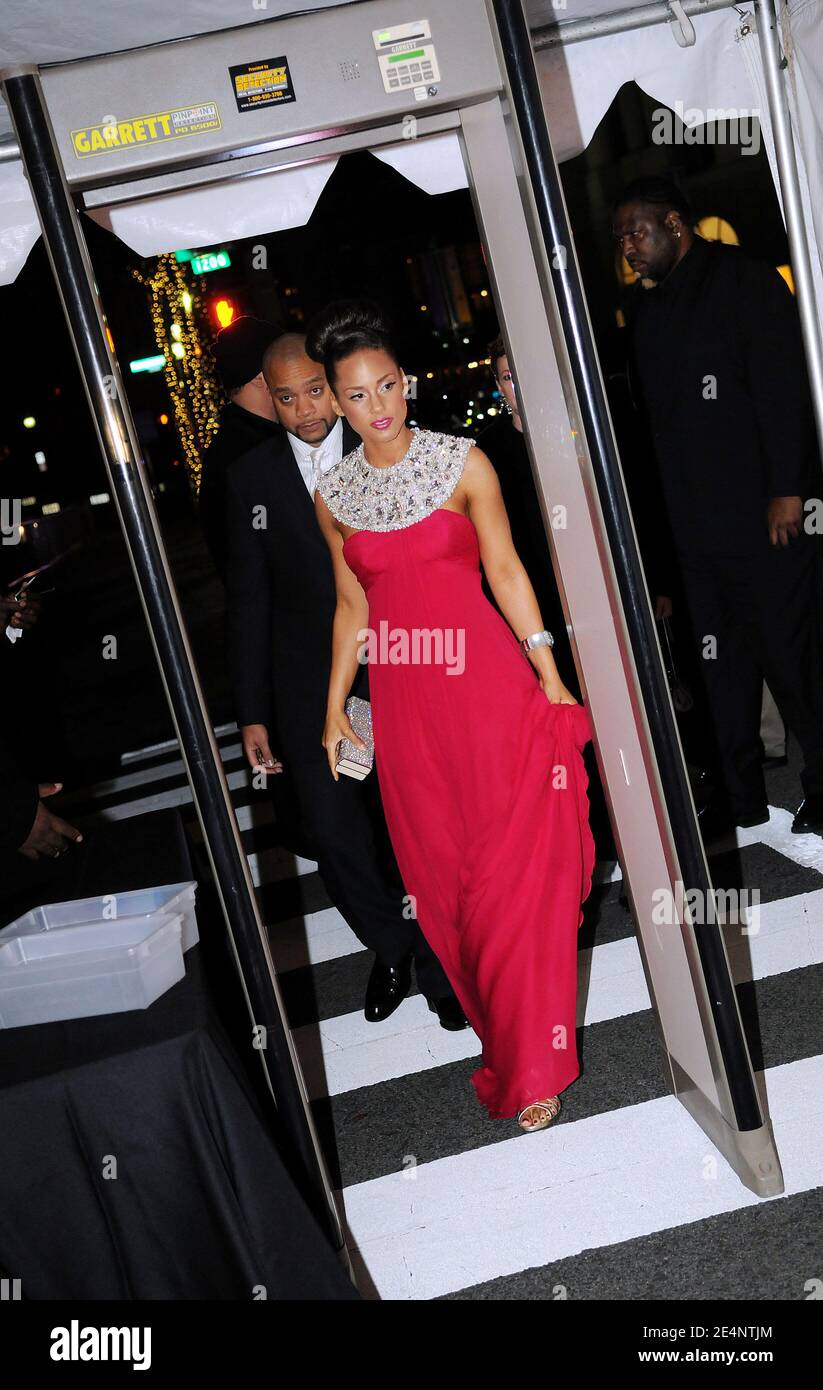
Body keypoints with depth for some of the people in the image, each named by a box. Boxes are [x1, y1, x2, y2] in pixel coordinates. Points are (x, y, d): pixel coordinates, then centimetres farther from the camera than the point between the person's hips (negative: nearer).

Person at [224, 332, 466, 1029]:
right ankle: (393, 948, 28)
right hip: (310, 686, 1)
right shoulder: (251, 479, 3)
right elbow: (249, 600, 4)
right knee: (332, 829, 0)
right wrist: (252, 713, 2)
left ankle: (442, 964, 27)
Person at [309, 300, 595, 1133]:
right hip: (404, 700, 3)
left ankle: (534, 1067, 11)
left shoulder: (462, 462, -2)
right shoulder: (333, 495, 7)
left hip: (488, 683, -3)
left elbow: (505, 570, -1)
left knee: (516, 875, -2)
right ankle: (501, 1039, 30)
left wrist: (549, 675, -6)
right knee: (442, 876, 10)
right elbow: (352, 604, 13)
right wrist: (335, 706, 11)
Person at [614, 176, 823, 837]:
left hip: (764, 512, -6)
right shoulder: (646, 307, 18)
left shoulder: (743, 280, -1)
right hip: (695, 521, 7)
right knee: (722, 657, 8)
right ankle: (743, 795, 16)